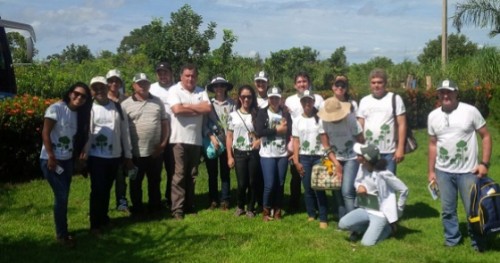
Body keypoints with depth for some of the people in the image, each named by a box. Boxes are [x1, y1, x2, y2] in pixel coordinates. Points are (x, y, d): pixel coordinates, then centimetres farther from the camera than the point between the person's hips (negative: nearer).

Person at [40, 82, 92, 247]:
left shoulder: (79, 114, 9)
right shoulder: (56, 108, -11)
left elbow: (78, 138, 11)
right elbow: (45, 133, -14)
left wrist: (77, 157, 5)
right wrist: (51, 156, -17)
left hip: (67, 160, 7)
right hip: (51, 160, -7)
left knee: (63, 197, 12)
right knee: (61, 197, -6)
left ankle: (62, 231, 23)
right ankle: (61, 234, 7)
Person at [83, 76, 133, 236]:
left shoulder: (117, 107, 5)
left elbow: (124, 131, 6)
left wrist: (128, 155, 6)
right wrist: (84, 155, -15)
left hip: (114, 156, 3)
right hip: (96, 156, -3)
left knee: (107, 189, 15)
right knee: (97, 190, -3)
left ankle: (104, 218, 30)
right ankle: (95, 225, 5)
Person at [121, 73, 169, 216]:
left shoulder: (157, 102, 7)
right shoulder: (126, 104, -2)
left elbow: (165, 123, 9)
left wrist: (163, 143, -1)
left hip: (155, 151, 3)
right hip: (136, 152, -2)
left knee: (155, 182, 13)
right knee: (136, 183, 9)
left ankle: (155, 208, 26)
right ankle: (137, 209, 21)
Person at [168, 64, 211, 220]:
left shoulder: (201, 92, 10)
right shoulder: (174, 90, -2)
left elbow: (208, 108, -6)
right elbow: (177, 110, -17)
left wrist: (188, 106, -9)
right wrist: (198, 109, -6)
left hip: (196, 139, 4)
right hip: (179, 139, -4)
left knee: (192, 174, 11)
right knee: (179, 174, -3)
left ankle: (189, 205, 20)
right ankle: (177, 208, 0)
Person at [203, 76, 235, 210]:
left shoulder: (231, 103, 0)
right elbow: (204, 124, -1)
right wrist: (212, 137, -13)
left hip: (227, 143, -1)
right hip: (211, 143, 1)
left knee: (225, 173, 6)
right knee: (212, 173, 7)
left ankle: (225, 200, 13)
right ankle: (213, 200, 16)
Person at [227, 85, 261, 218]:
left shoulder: (257, 114, 2)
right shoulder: (233, 115, 3)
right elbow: (229, 137, 4)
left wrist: (260, 140, -15)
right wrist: (230, 156, 0)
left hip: (254, 153, 0)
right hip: (239, 153, 0)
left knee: (253, 182, 3)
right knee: (242, 183, -2)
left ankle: (250, 208, 20)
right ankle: (240, 206, 23)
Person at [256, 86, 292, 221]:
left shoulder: (285, 113, 9)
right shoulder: (262, 113, 1)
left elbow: (290, 132, 0)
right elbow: (259, 132, -13)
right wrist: (277, 130, -10)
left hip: (282, 154, 3)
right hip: (267, 154, -3)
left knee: (280, 184, 6)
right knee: (269, 184, -7)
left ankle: (277, 211, 20)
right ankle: (266, 210, 13)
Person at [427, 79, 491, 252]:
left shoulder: (470, 111, -7)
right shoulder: (433, 116, 3)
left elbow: (486, 136, -3)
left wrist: (484, 163, -11)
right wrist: (431, 171, 10)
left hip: (468, 171, -3)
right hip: (443, 172, 3)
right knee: (447, 210, 12)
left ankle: (478, 243, 22)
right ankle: (452, 239, 29)